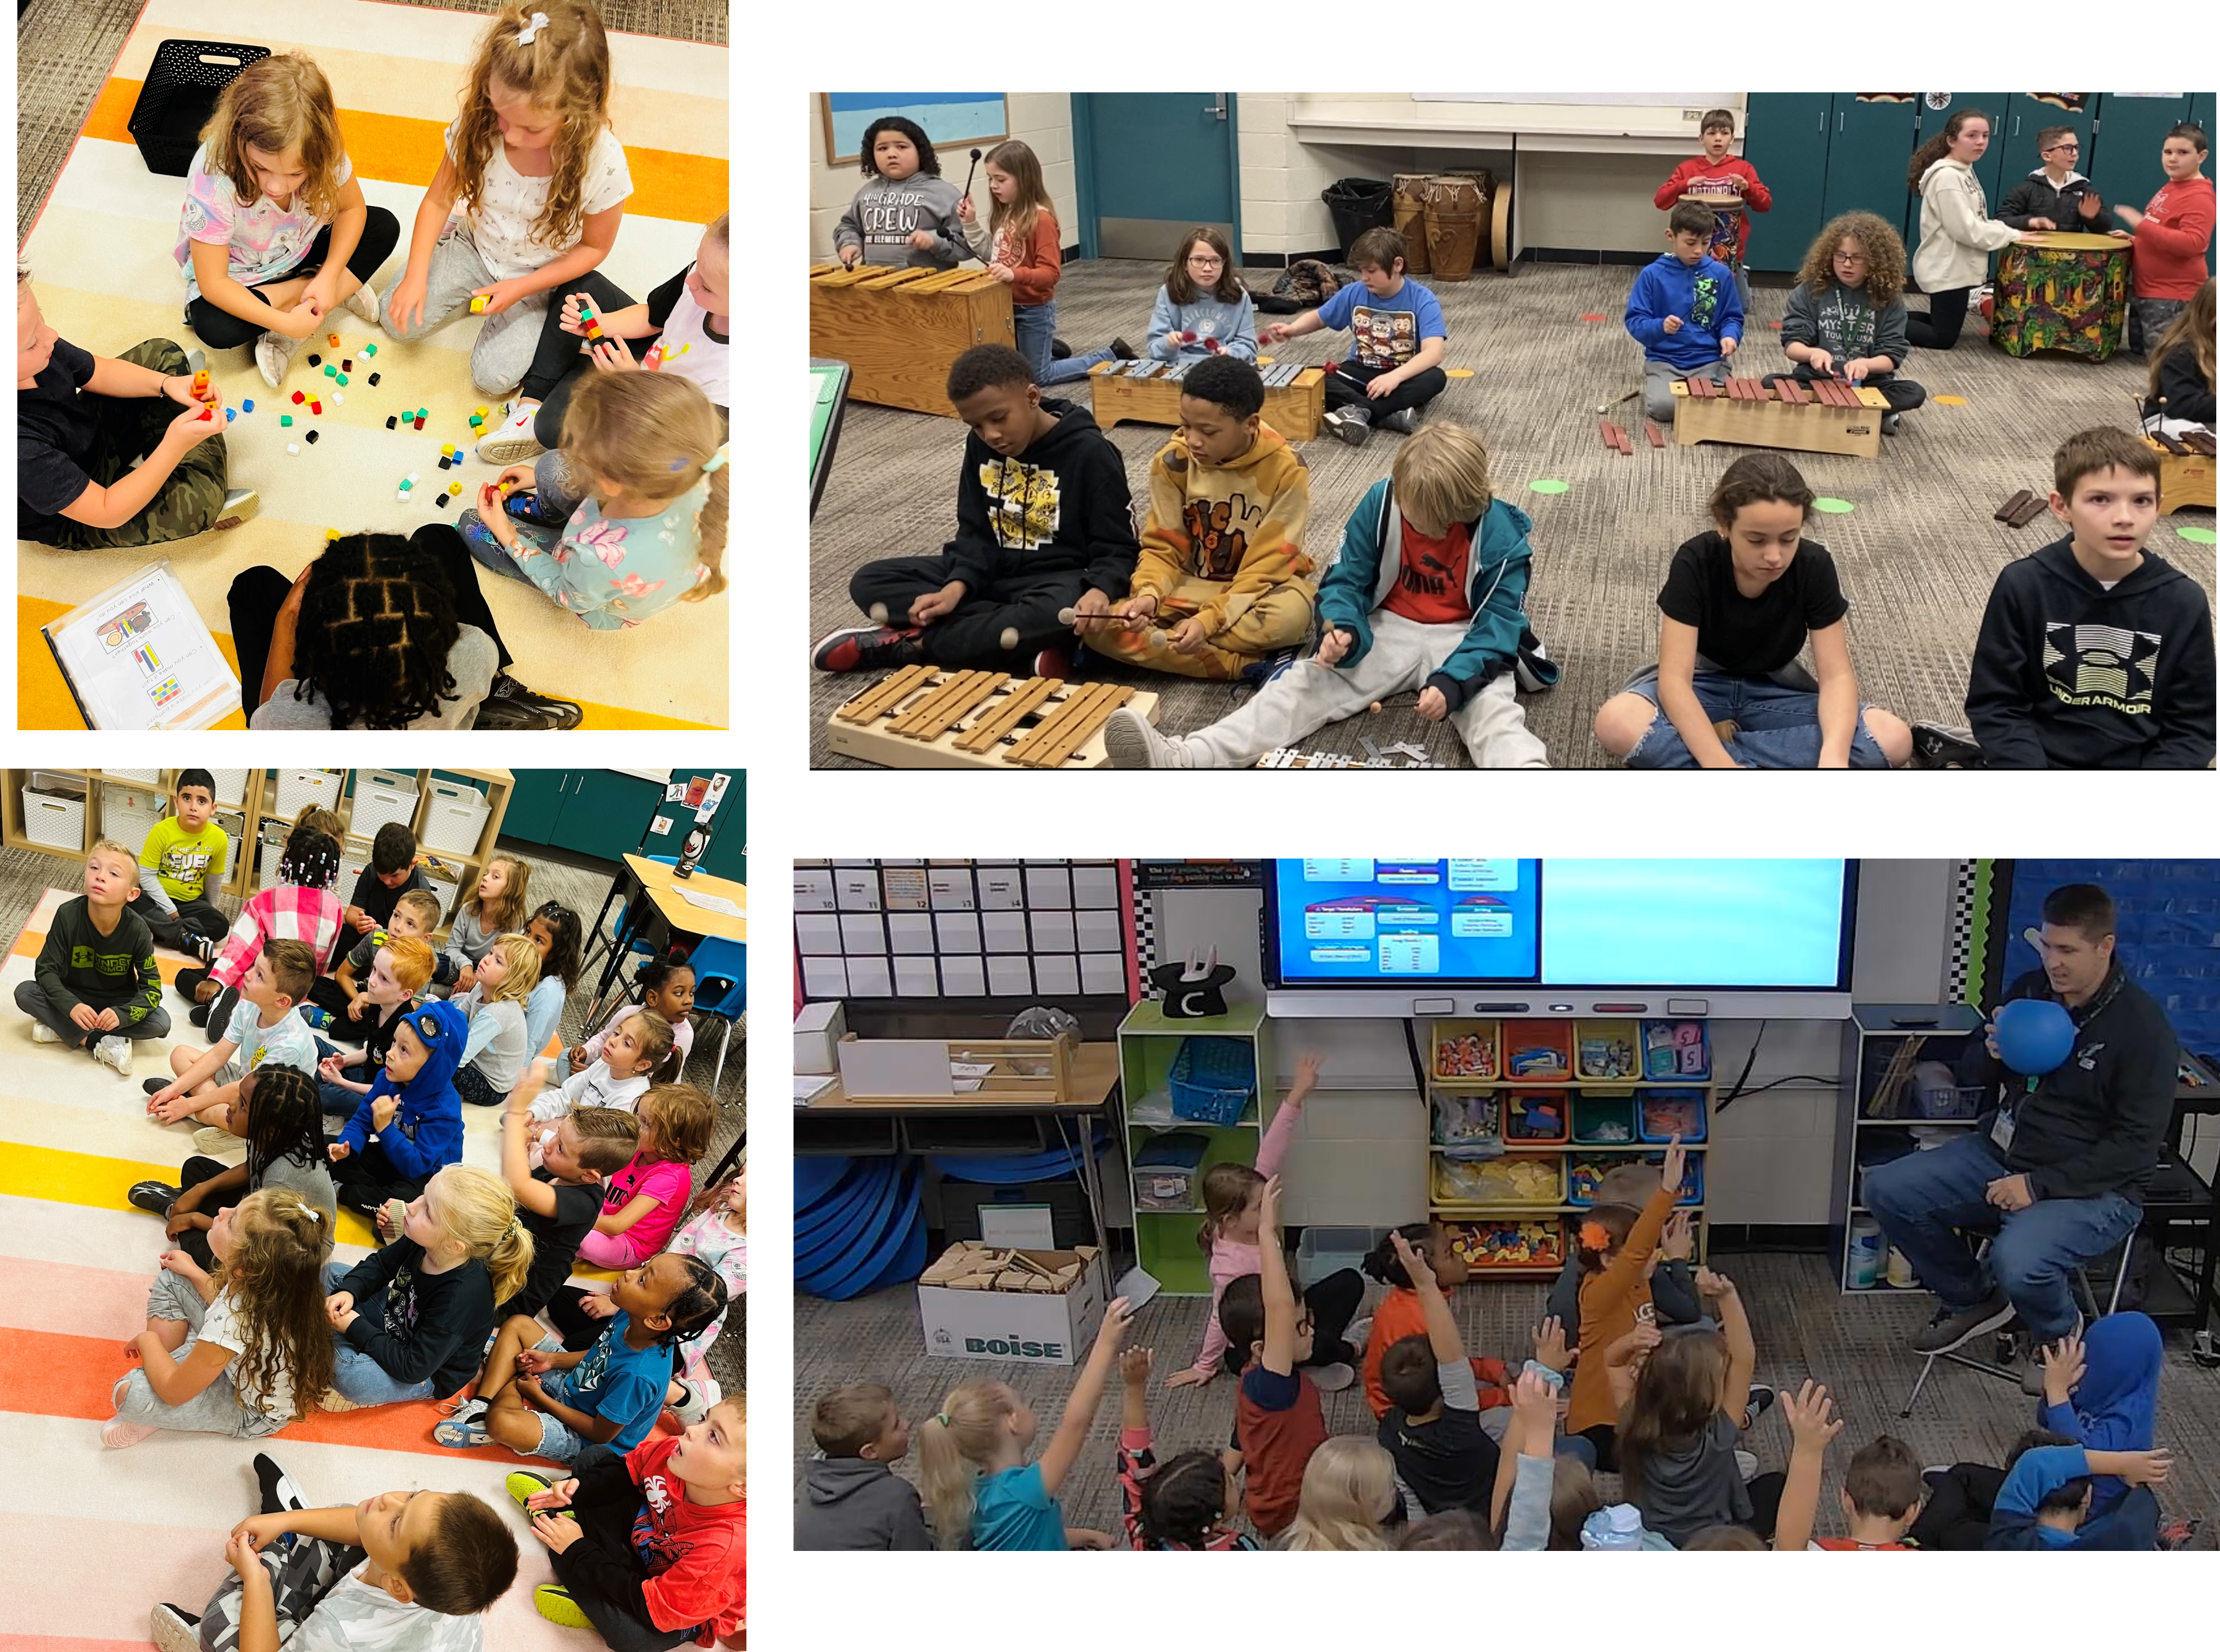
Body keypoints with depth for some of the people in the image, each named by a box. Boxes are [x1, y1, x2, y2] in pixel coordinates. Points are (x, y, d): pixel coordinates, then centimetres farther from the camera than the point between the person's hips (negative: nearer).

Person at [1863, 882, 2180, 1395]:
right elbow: (1968, 1076, 15)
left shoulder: (2142, 1027, -15)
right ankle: (1970, 1300, 15)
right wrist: (1991, 1054, -11)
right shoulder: (2029, 991, 2)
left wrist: (2039, 1185, -23)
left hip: (2092, 1186, -7)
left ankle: (2061, 1335, 5)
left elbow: (2136, 1145, -17)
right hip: (2000, 1152, 7)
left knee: (2017, 1263, -34)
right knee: (1886, 1189, -8)